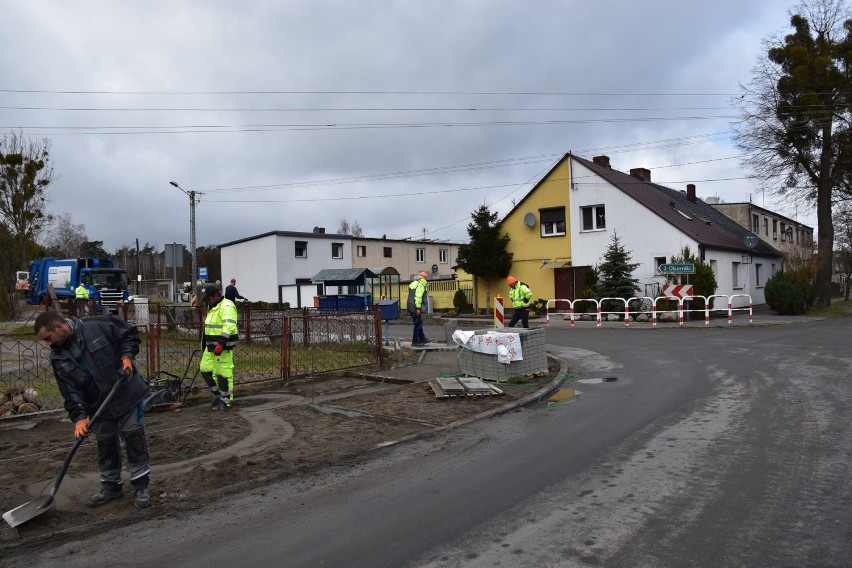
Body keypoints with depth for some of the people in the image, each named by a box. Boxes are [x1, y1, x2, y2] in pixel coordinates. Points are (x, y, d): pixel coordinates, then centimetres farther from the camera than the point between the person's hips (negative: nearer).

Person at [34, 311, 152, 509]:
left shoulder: (98, 326, -16)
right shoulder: (59, 359, -3)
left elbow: (130, 334, -4)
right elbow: (70, 392, -7)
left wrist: (127, 356, -18)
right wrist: (79, 416, -18)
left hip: (127, 395, -4)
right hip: (99, 406, 4)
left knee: (134, 438, 0)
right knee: (106, 445, 12)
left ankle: (141, 486, 12)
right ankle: (111, 485, 31)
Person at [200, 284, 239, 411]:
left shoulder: (227, 306, -14)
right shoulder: (212, 308, 19)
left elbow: (229, 326, -26)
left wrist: (221, 343, -32)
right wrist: (205, 344, 28)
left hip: (223, 347, -10)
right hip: (211, 347, 10)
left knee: (223, 373, -4)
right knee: (205, 370, 10)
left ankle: (225, 400, 7)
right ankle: (218, 394, 24)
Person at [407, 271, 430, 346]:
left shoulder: (414, 283, 19)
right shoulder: (421, 285, -11)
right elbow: (418, 297, -21)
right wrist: (418, 308, -22)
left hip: (411, 306, 10)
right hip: (415, 307, -10)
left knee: (419, 323, 18)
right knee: (418, 324, -3)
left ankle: (422, 339, 25)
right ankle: (415, 342, 0)